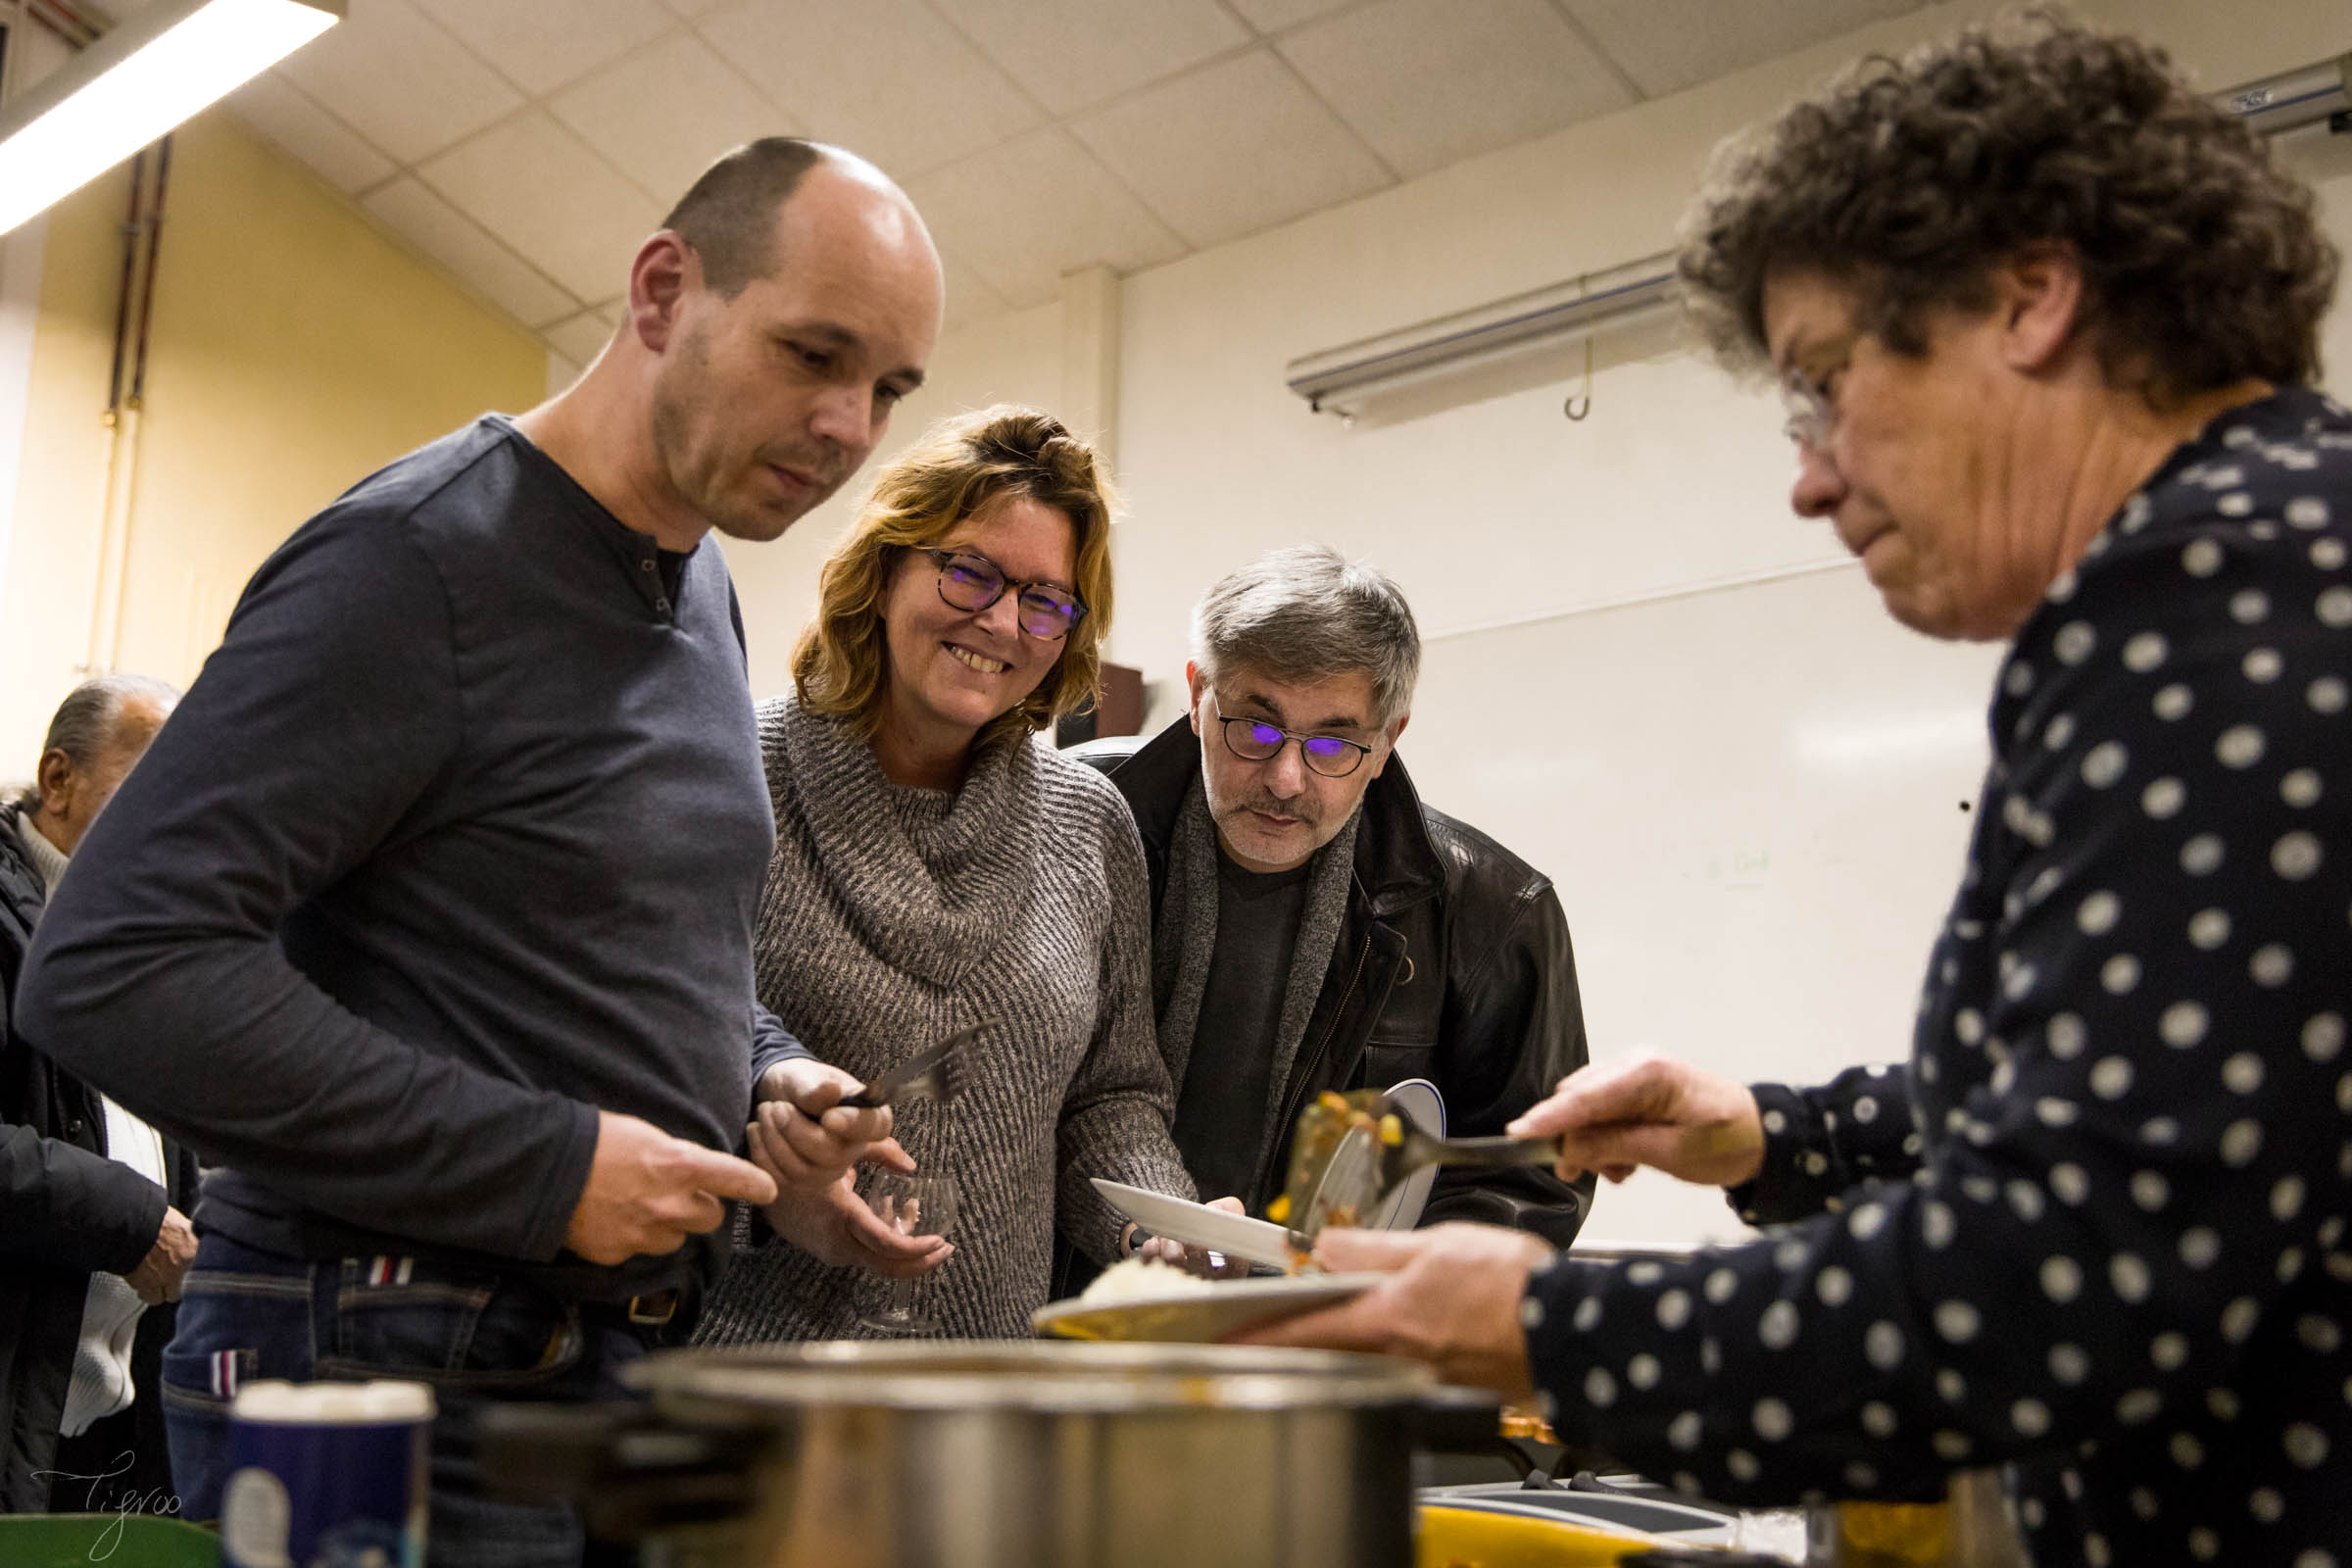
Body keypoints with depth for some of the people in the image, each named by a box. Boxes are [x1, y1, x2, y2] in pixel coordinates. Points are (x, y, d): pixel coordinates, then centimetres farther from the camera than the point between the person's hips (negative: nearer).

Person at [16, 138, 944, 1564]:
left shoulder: (703, 588, 11)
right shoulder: (419, 562, -16)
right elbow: (111, 968, -24)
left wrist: (767, 1069, 2)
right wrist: (548, 1167, -22)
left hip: (618, 1358, 8)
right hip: (397, 1376, -8)